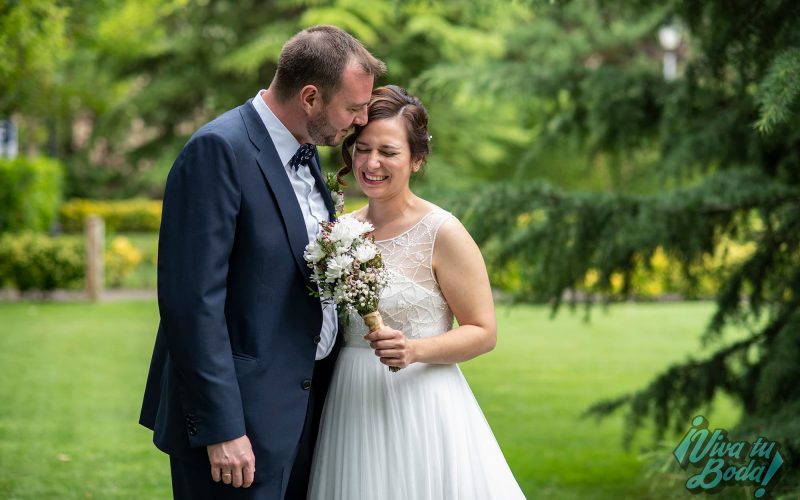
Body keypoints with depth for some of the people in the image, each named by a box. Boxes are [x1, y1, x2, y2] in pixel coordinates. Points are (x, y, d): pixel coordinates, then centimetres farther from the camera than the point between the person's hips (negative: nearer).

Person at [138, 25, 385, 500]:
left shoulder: (304, 153, 11)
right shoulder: (220, 150, -16)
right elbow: (194, 300, -20)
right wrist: (220, 428, -22)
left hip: (307, 403, 8)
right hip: (244, 412, -8)